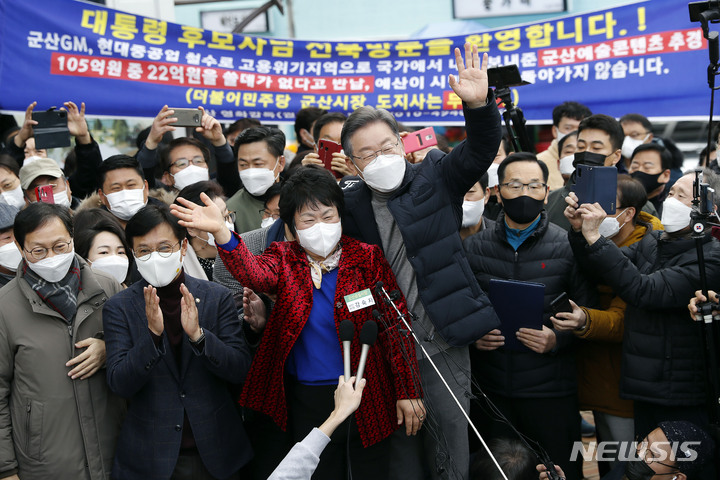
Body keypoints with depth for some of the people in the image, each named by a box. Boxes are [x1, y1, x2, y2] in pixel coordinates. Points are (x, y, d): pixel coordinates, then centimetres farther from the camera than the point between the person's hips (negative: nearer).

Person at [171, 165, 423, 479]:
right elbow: (255, 274, -24)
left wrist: (407, 392, -8)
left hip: (365, 395, -1)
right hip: (307, 401, 1)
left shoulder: (367, 258, -5)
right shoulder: (285, 261, -1)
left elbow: (394, 326, -5)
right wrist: (221, 233, -43)